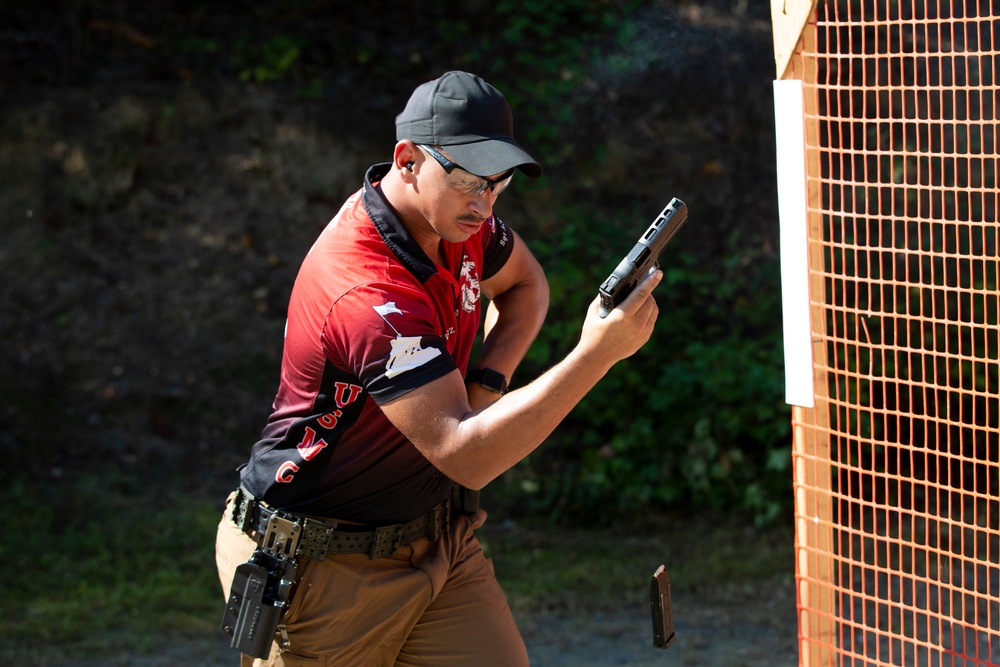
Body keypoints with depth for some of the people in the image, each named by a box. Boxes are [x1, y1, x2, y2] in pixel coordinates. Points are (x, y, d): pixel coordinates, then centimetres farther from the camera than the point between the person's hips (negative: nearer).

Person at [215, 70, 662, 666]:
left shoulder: (457, 217, -2)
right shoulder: (368, 293, -29)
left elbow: (524, 283, 21)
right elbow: (464, 456, -34)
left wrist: (488, 382, 0)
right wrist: (597, 354, -40)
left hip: (438, 545, 7)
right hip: (324, 566, -7)